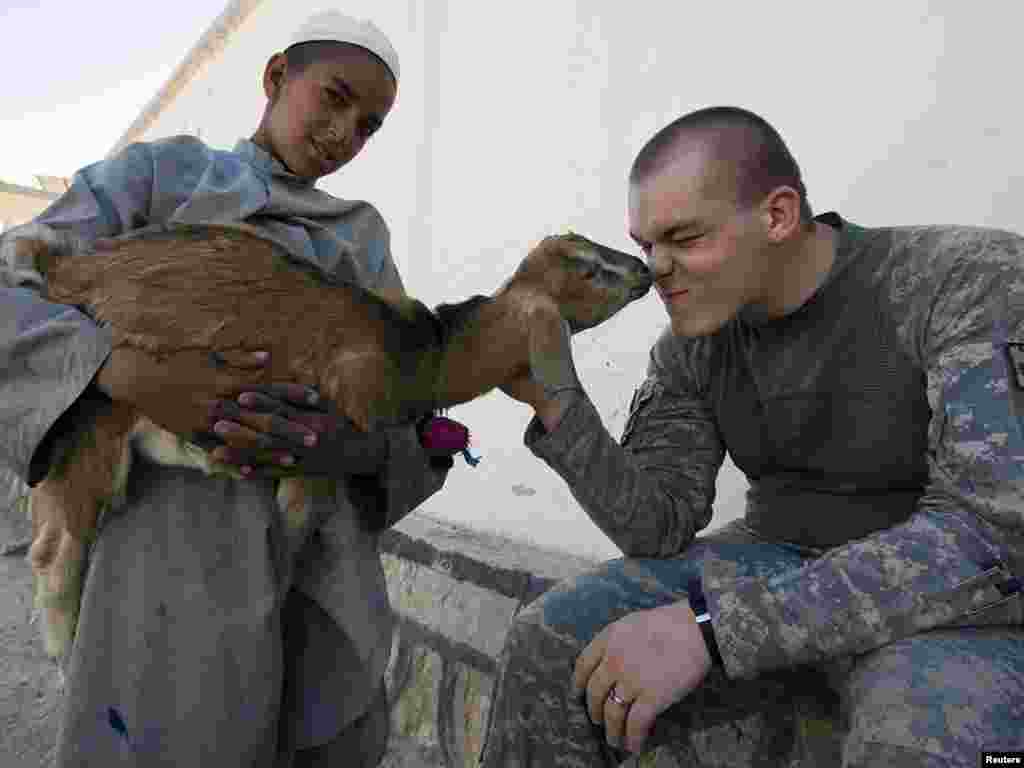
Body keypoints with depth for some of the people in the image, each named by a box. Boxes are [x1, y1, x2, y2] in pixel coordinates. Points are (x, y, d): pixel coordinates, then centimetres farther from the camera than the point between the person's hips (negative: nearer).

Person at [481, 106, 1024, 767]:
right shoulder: (689, 350, -3)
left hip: (969, 601, -3)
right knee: (550, 650, -12)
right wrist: (554, 400, -19)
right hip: (783, 573, 4)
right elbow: (657, 528, -5)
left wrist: (705, 627, -36)